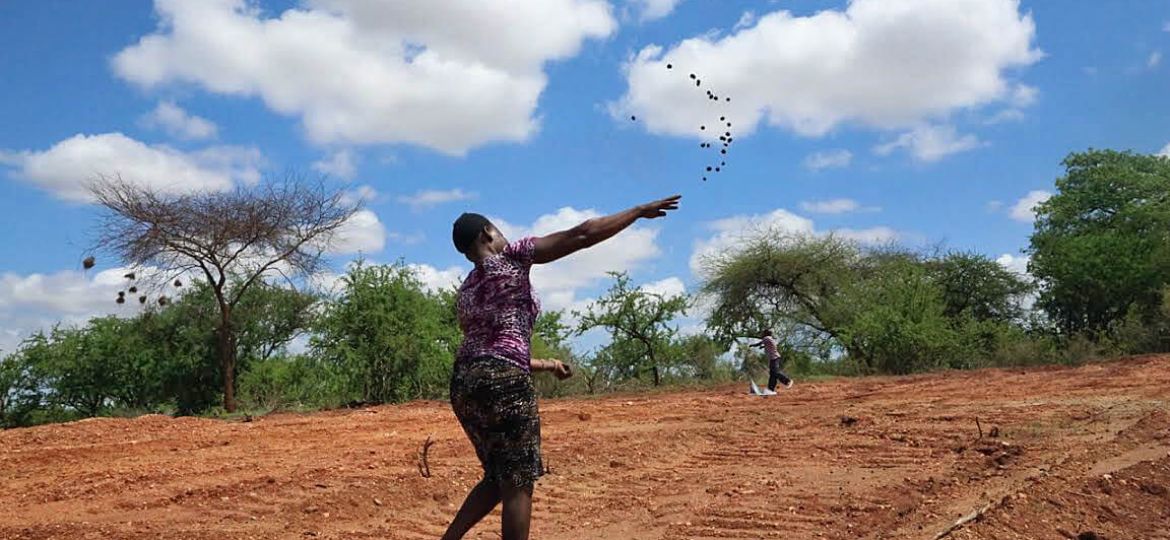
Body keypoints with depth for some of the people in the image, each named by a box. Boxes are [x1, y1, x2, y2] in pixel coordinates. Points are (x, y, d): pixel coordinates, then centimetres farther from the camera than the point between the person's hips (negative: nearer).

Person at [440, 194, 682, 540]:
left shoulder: (465, 292, 20)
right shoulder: (510, 256, 0)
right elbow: (581, 236, -5)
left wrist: (546, 366, 33)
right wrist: (639, 212, 2)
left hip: (464, 382, 8)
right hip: (502, 383, -8)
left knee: (497, 479, 21)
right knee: (518, 484, 2)